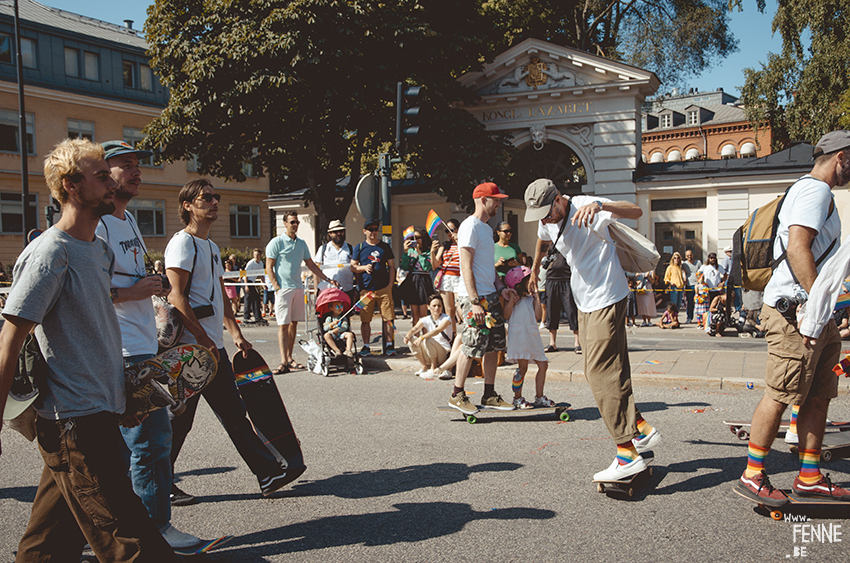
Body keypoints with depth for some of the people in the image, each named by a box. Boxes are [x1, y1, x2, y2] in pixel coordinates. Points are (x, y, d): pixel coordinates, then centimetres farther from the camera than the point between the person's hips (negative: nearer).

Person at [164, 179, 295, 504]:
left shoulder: (211, 247, 19)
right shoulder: (182, 243, -10)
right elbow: (176, 298, -18)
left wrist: (235, 332, 16)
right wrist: (203, 338, -21)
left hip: (213, 346, 9)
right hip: (190, 347, -9)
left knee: (234, 413, 11)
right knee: (178, 421, 1)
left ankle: (267, 473, 15)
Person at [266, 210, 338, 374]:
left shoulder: (301, 243, 14)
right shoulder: (276, 242, -3)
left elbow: (311, 264, 22)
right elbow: (269, 268, -5)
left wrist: (327, 279, 17)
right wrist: (277, 288, -13)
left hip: (298, 288, 6)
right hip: (283, 288, -6)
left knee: (294, 323, 7)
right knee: (284, 325, -8)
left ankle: (289, 358, 15)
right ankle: (284, 362, -12)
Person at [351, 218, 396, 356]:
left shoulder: (384, 247, 12)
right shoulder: (359, 248, 10)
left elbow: (391, 266, 13)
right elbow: (352, 267, 9)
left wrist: (390, 284, 2)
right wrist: (364, 268, -10)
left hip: (384, 288, 0)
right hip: (365, 288, 0)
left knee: (387, 318, -4)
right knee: (365, 319, 1)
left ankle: (389, 345, 4)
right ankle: (366, 346, 9)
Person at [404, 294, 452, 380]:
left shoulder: (446, 318, -11)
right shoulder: (426, 320, 2)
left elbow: (437, 330, -29)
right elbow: (415, 329, -15)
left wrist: (422, 337, -43)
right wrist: (407, 336, -38)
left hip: (444, 353, -5)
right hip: (429, 355, 5)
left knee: (428, 340, -33)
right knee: (411, 340, -15)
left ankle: (434, 369, -15)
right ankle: (424, 366, -2)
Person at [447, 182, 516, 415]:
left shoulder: (486, 228, 19)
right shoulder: (470, 226, -11)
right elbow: (466, 267, -17)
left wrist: (501, 288, 11)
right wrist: (474, 302, -22)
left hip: (490, 295, 9)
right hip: (473, 297, -9)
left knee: (493, 345, 9)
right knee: (472, 345, -7)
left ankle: (489, 395, 17)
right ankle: (457, 395, 5)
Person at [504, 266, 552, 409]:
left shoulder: (530, 299, 19)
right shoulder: (513, 298, 2)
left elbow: (537, 315, 7)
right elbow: (506, 316, -8)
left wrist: (536, 298, 7)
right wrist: (511, 302, -16)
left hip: (532, 335, 7)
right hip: (519, 335, -7)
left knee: (543, 365, 6)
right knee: (522, 367, -8)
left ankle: (539, 397, 18)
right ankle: (517, 398, 6)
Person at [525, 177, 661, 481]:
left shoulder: (584, 208, -19)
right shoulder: (547, 223, 5)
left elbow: (636, 211, -32)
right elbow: (542, 241, 30)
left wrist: (600, 205, -50)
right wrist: (534, 270, 46)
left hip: (607, 299, -9)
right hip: (585, 302, 9)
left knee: (602, 375, -12)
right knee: (597, 373, 11)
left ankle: (627, 453, -9)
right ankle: (641, 428, 20)